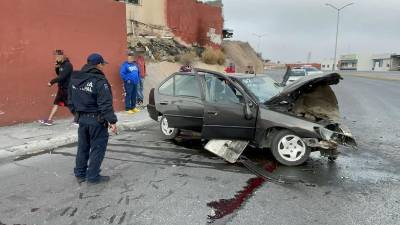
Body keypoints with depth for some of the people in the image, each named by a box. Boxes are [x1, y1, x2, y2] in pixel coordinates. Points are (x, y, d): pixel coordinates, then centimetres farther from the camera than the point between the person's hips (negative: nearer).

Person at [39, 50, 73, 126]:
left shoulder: (67, 65, -17)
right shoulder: (61, 64, 10)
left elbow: (61, 77, -24)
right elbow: (59, 74, 19)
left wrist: (52, 82, -20)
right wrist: (57, 67, 1)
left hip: (67, 88, -9)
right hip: (61, 87, 9)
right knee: (56, 103, 10)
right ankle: (49, 120, 14)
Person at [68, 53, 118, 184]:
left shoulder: (75, 79, 7)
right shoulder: (99, 81, -18)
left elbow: (71, 101, 13)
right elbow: (105, 105, -23)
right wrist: (112, 121, -21)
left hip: (81, 118, 8)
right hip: (96, 120, -7)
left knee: (83, 147, 19)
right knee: (98, 148, 5)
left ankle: (80, 174, 30)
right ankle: (93, 176, 12)